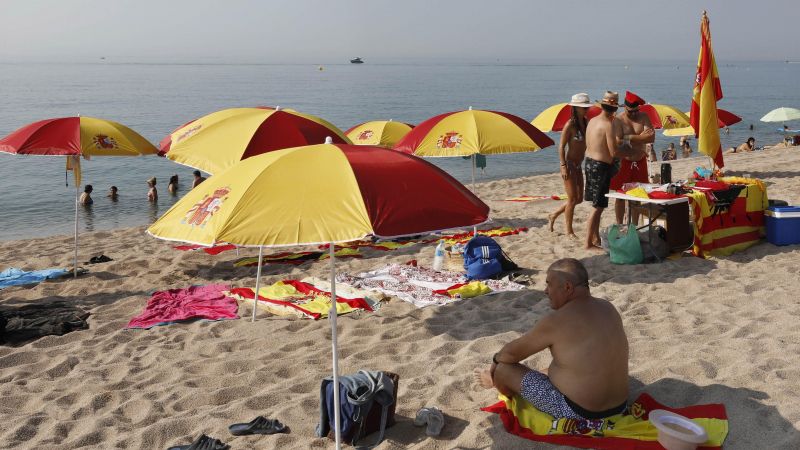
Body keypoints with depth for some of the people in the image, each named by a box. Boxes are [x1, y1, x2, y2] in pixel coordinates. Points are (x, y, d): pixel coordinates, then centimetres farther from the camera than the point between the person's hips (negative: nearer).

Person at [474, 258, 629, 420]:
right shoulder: (608, 307, 2)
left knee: (503, 369, 5)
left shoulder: (556, 321, -21)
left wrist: (496, 360, 15)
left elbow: (511, 352, -9)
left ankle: (497, 379, 41)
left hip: (576, 411, -8)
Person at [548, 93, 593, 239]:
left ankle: (554, 215, 30)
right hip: (570, 165, -8)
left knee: (579, 198, 14)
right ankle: (569, 231, 11)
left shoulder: (585, 122, 7)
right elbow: (561, 146, -15)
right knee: (572, 199, -2)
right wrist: (563, 166, -20)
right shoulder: (570, 125, -15)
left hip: (578, 165, 8)